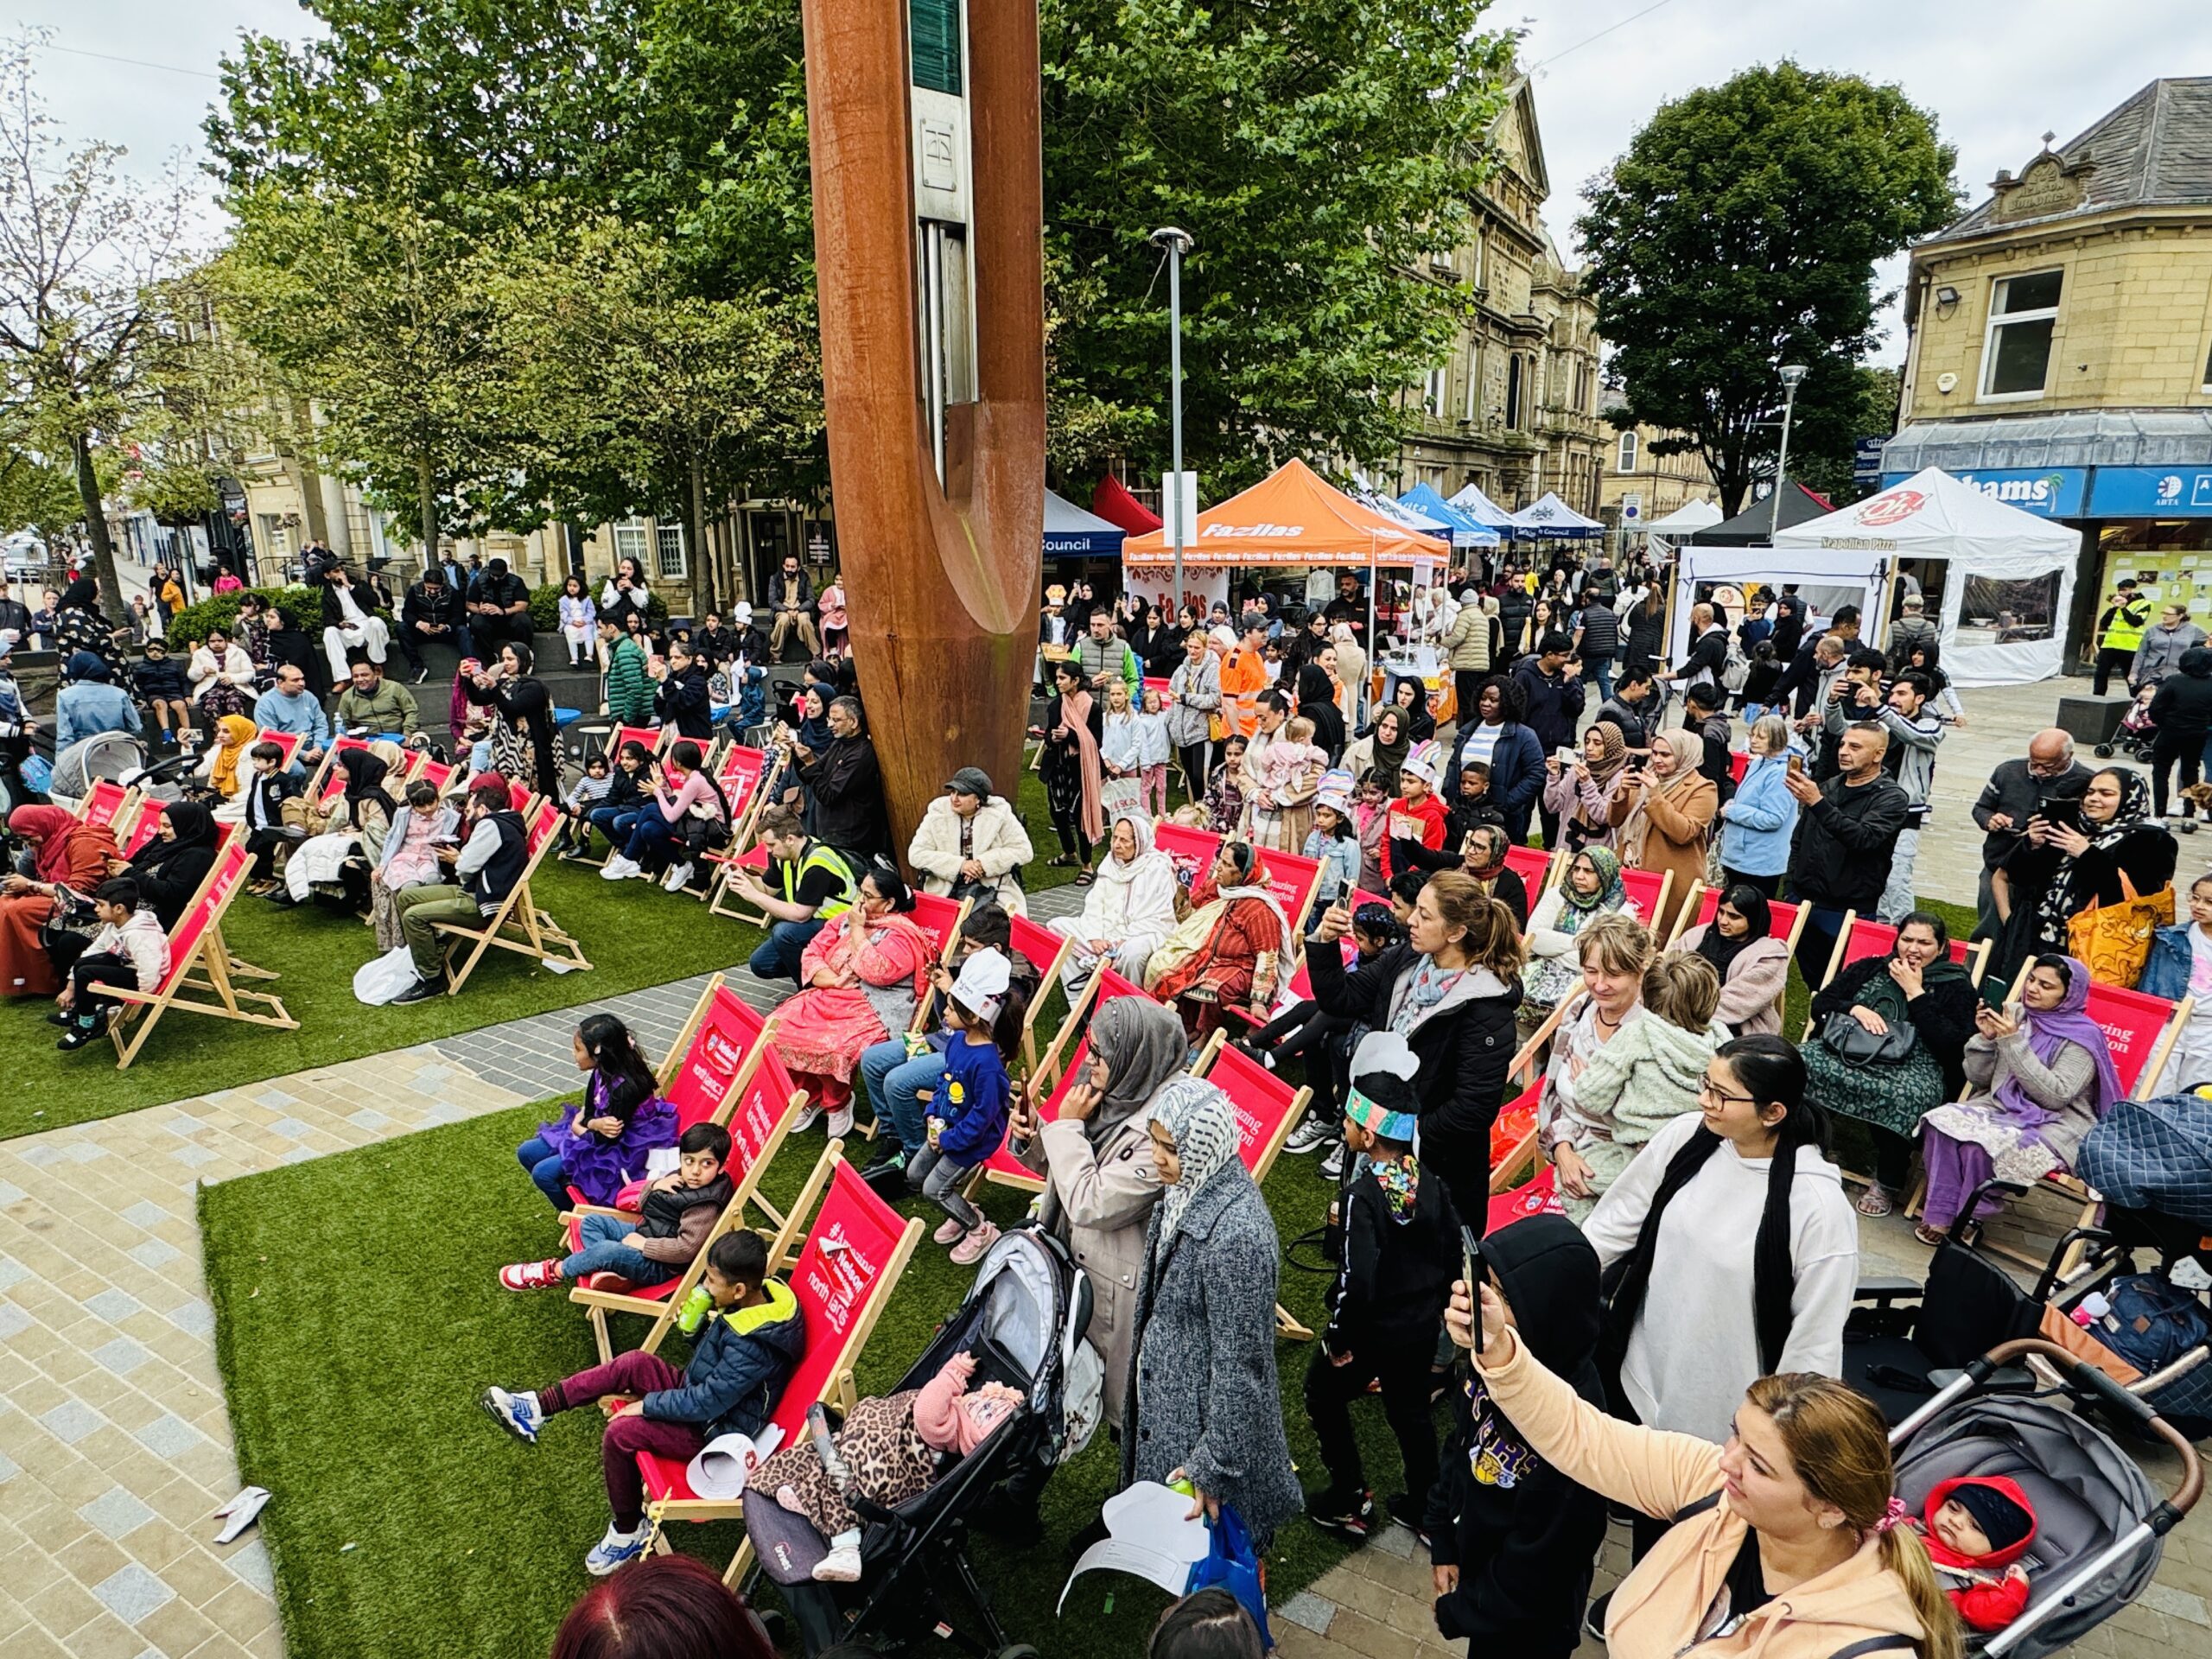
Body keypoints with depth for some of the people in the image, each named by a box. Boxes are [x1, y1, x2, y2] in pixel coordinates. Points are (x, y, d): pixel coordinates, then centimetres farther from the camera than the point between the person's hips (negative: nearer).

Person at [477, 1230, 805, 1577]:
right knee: (635, 1363, -5)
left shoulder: (753, 1346, -35)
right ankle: (538, 1408, 2)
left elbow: (708, 1402, -28)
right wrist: (694, 1324, -8)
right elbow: (705, 1349, 11)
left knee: (621, 1432, -17)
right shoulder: (757, 1296, -9)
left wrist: (647, 1405, -17)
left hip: (714, 1430, -9)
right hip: (698, 1390, 9)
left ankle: (629, 1532, 3)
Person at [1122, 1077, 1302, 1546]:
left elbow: (1239, 1361, -27)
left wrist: (1212, 1465, -20)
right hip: (1166, 1388, 8)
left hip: (1206, 1408, -8)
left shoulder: (1235, 1234, -34)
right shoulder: (1187, 1190, -7)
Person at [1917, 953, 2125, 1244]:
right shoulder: (2015, 1015, 7)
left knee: (1980, 1145, -33)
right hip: (1999, 1108, 5)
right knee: (1942, 1121, -25)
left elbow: (2054, 1096, -21)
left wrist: (2013, 1043, -23)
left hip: (2053, 1125, -5)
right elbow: (1978, 1079, 9)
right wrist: (1986, 1038, -9)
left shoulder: (2082, 1037, -7)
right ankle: (1941, 1213, -18)